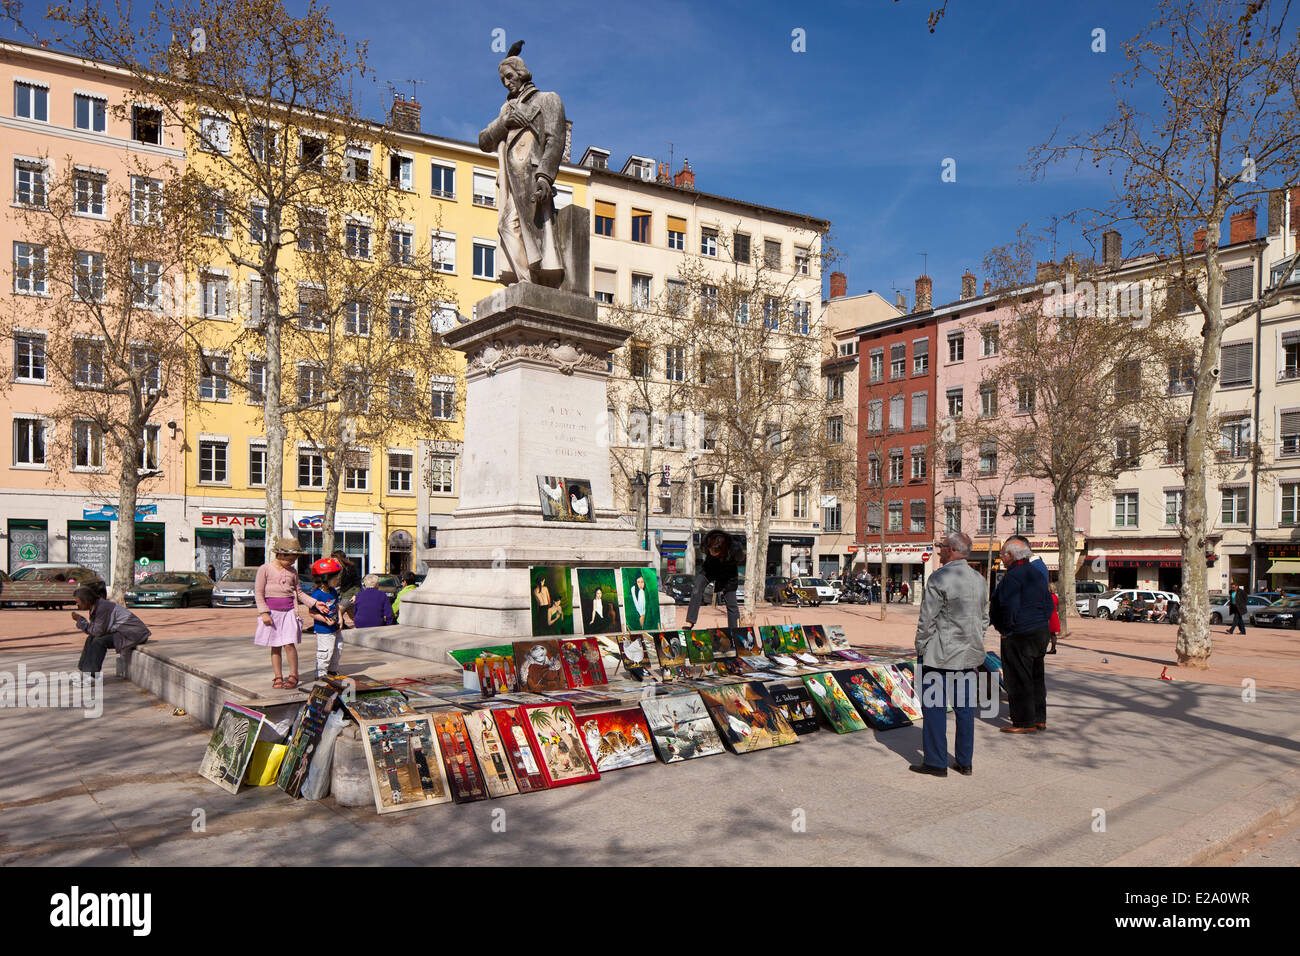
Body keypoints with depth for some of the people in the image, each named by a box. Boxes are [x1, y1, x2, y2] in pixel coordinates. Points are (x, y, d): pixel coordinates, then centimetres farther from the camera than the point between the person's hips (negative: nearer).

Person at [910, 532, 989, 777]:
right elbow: (984, 619, 14)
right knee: (965, 708, 12)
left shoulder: (939, 578, -15)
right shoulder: (979, 580, 7)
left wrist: (921, 650, -6)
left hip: (939, 654, -7)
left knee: (934, 707, 2)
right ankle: (964, 762, 20)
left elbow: (927, 620, -15)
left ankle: (935, 762, 7)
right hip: (969, 655, 7)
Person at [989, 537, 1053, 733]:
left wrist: (1006, 630, -11)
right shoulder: (1037, 574, 12)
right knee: (1036, 678, 16)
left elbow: (1009, 607, -23)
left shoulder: (1013, 577, -17)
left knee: (1019, 680, -1)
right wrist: (1041, 622, 16)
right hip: (1041, 633, 10)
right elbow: (1048, 604, 16)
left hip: (1020, 636, -10)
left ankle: (1025, 722, 3)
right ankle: (1039, 719, 23)